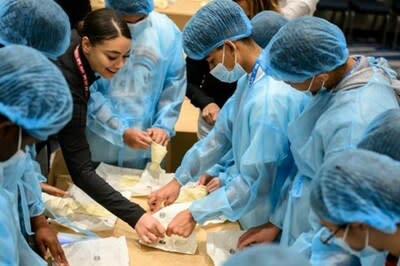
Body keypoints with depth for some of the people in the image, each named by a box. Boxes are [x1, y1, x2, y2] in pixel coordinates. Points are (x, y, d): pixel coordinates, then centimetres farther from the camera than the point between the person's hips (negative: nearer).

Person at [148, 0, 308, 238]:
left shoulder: (271, 98, -30)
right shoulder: (249, 78, 0)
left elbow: (256, 183, -28)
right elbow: (221, 134, 10)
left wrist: (195, 215, -21)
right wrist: (178, 180, 10)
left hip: (270, 224, -8)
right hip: (249, 210, 8)